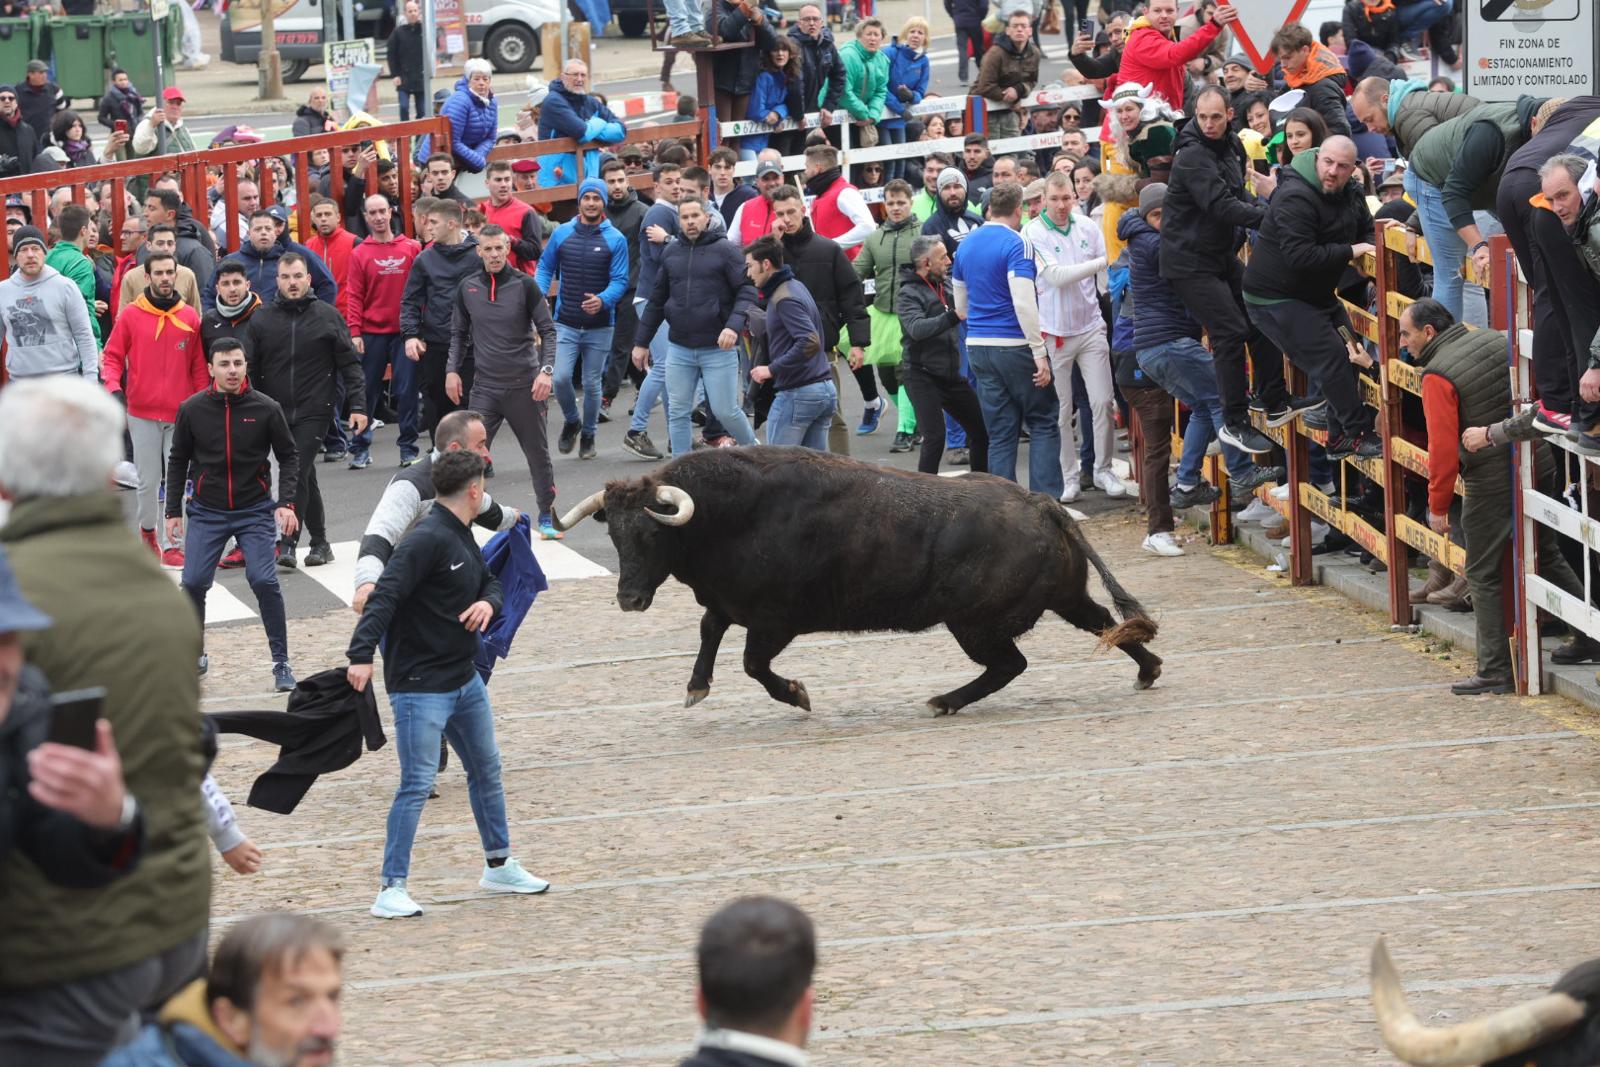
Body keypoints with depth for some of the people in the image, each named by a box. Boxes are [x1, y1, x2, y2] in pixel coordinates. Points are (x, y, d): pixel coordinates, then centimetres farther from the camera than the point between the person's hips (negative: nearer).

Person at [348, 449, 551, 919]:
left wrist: (488, 602, -6)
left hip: (464, 680, 10)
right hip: (420, 686, -10)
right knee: (417, 784, -10)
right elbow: (385, 596, -29)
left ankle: (499, 867, 34)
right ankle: (392, 889, -6)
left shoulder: (462, 537, 10)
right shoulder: (428, 540, -20)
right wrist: (362, 655, -40)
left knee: (486, 770, 19)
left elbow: (489, 581, 20)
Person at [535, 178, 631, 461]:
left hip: (599, 325, -1)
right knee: (561, 377, -13)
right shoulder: (561, 234, 3)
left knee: (592, 383, 7)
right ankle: (571, 421, 15)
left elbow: (620, 280, -7)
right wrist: (539, 295, -8)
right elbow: (545, 268, 11)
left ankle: (588, 435, 25)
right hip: (565, 324, 1)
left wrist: (603, 300, -27)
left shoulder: (614, 239, -3)